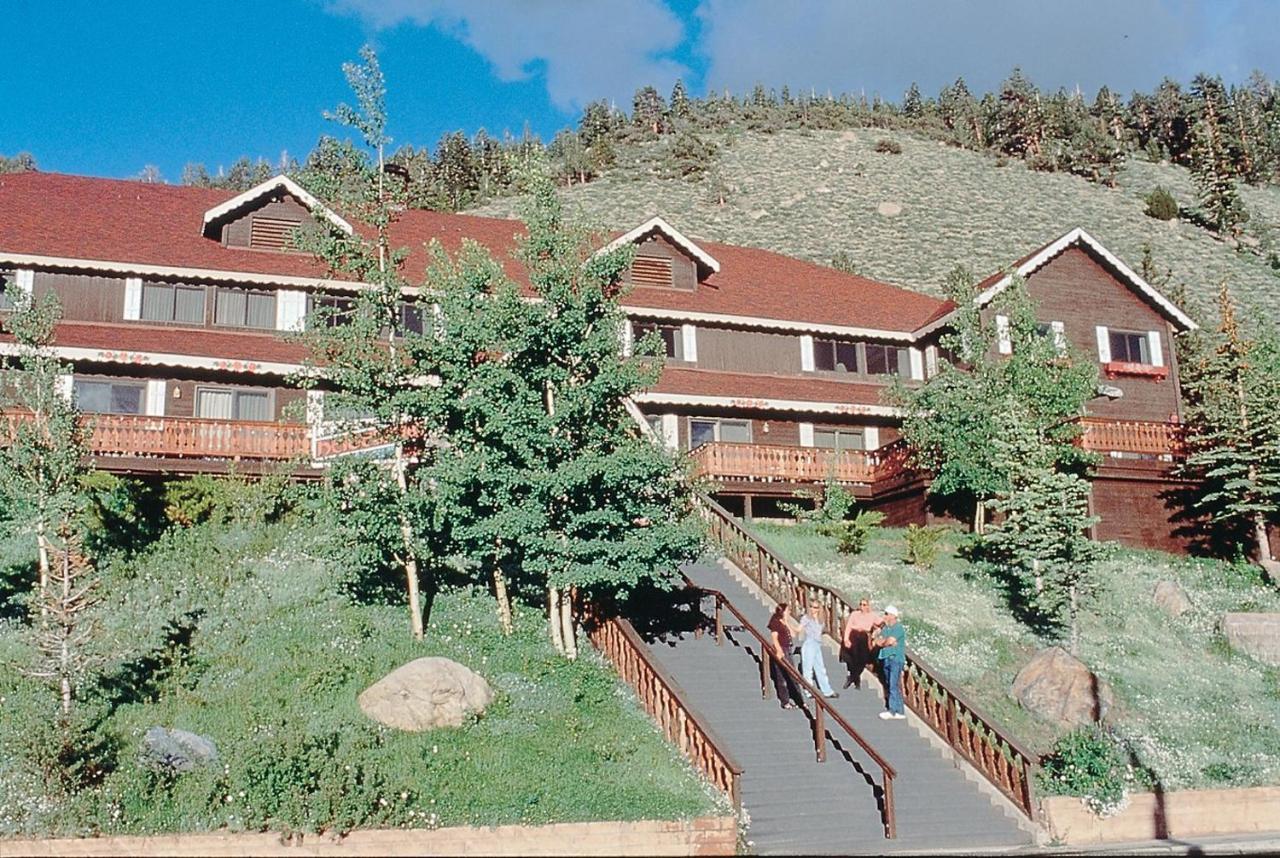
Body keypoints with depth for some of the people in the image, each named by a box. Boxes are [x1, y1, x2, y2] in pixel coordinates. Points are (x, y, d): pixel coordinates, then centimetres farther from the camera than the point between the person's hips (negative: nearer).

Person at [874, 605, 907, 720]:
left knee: (894, 685, -11)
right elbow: (878, 641, 7)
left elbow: (890, 641, -19)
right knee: (889, 685, 8)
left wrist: (883, 642, 0)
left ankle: (892, 710, -11)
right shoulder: (885, 628, 16)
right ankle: (899, 711, 12)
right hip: (886, 658, 9)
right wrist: (887, 642, -10)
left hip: (896, 659, -8)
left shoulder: (898, 628, -9)